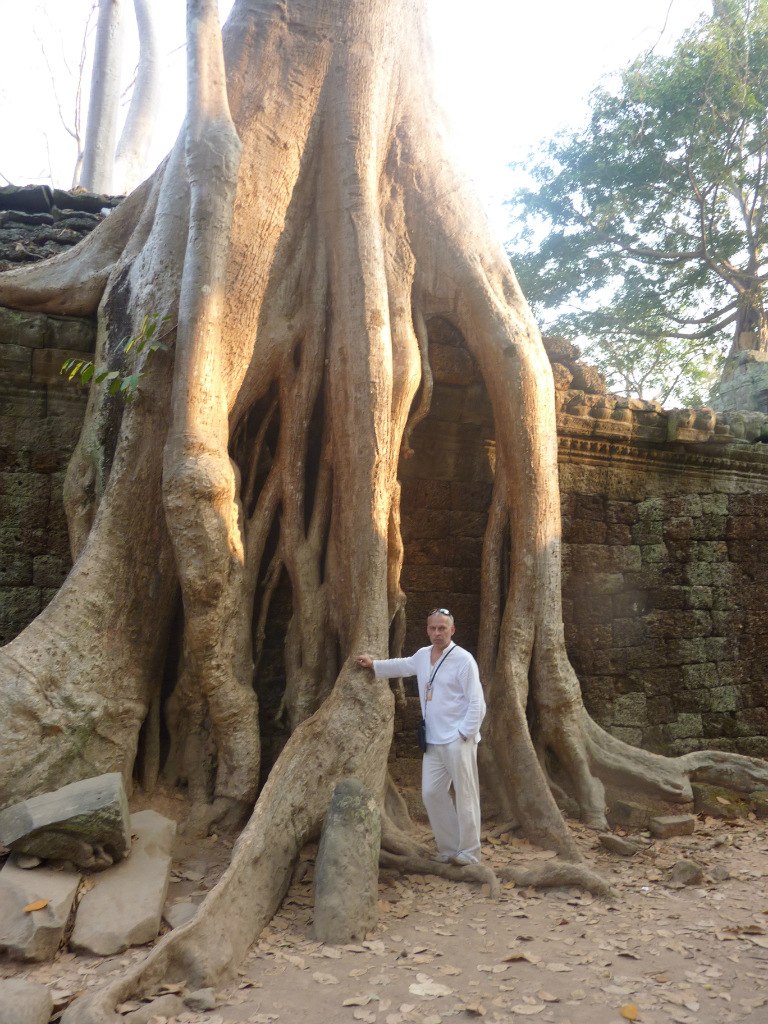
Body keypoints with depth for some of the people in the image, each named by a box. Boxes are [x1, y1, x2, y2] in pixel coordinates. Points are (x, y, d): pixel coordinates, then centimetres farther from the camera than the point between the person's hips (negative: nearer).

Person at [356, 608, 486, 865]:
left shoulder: (463, 660, -12)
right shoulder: (422, 655, 9)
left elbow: (477, 703, -13)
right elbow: (402, 665, 31)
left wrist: (464, 734, -15)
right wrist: (374, 665, 37)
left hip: (458, 741, -7)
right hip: (433, 741, 7)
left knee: (465, 796, -1)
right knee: (431, 793, 9)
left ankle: (468, 854, 11)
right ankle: (449, 848, 23)